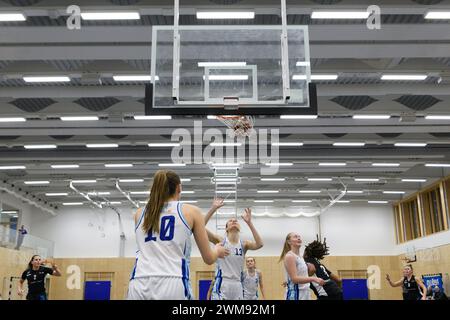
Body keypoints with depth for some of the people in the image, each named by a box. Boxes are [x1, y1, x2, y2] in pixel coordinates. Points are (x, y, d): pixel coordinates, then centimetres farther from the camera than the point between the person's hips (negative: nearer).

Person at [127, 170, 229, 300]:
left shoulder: (140, 214, 17)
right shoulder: (191, 211, 8)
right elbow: (208, 258, 11)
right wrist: (218, 250, 35)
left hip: (138, 287, 3)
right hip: (173, 286, -3)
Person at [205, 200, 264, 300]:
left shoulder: (244, 244, 6)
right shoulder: (220, 241, 0)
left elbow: (260, 244, -16)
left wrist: (249, 222, -19)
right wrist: (213, 208, -19)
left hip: (237, 286, 3)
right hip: (222, 285, -3)